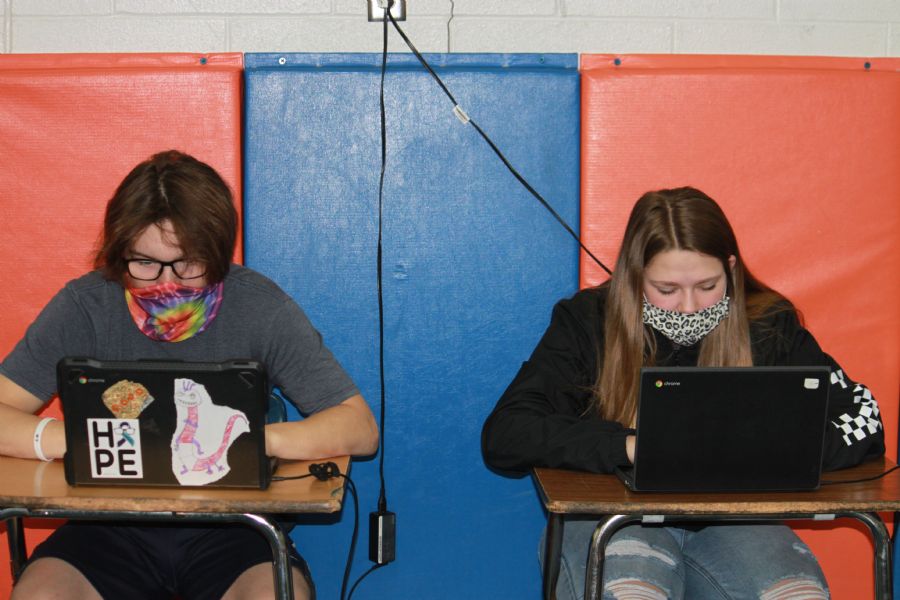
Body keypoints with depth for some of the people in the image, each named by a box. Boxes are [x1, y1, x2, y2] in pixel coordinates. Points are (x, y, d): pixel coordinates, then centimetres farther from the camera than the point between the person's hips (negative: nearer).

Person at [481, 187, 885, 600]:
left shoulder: (769, 325, 3)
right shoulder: (587, 322, -1)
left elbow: (864, 421, 2)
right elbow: (502, 436, -9)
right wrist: (628, 446, -21)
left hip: (729, 517, 2)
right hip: (615, 517, -2)